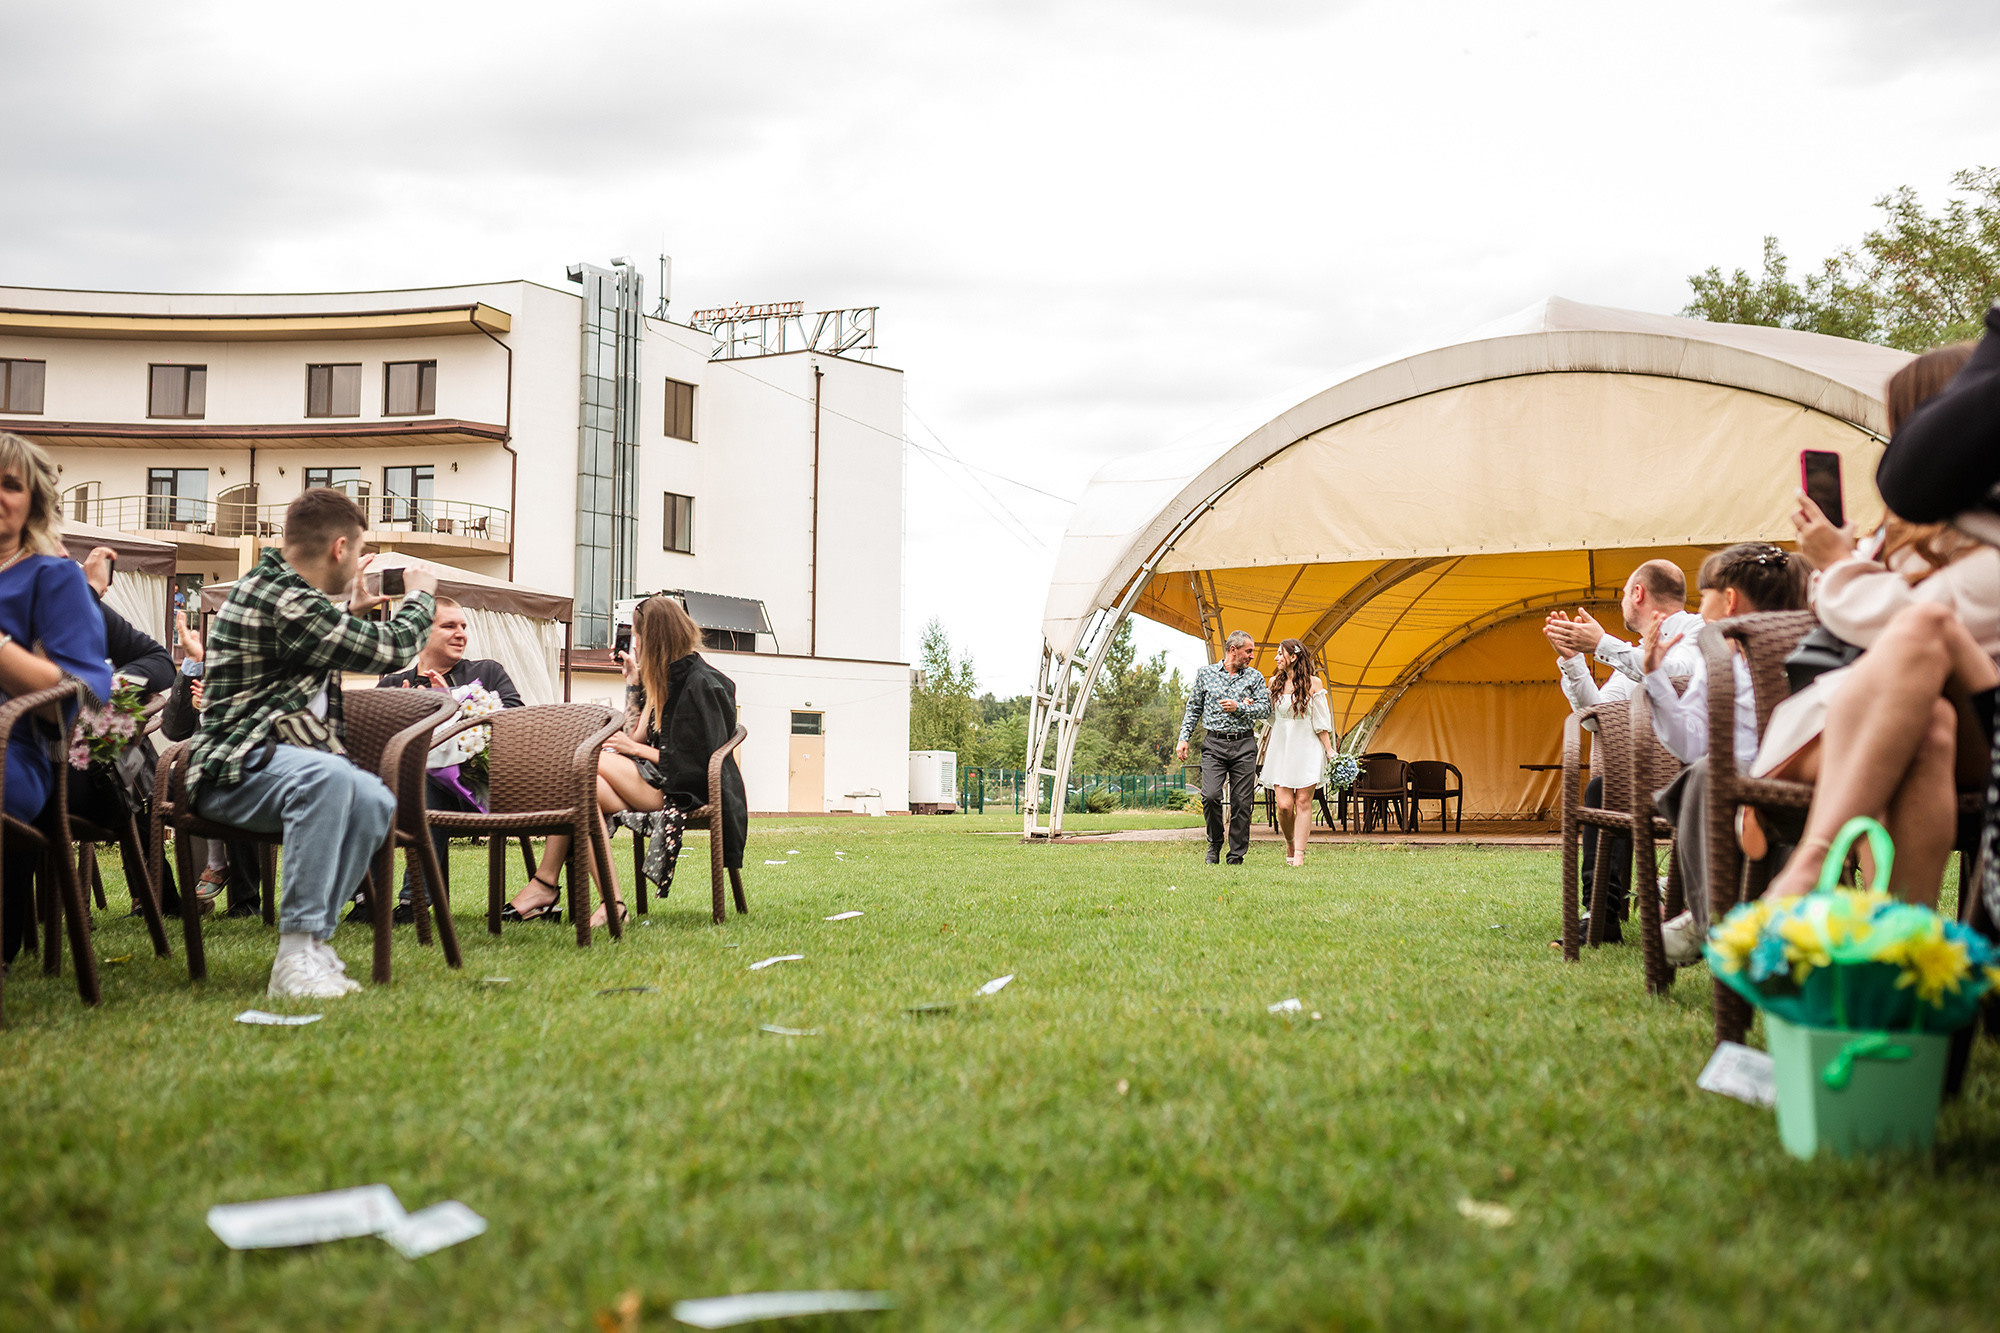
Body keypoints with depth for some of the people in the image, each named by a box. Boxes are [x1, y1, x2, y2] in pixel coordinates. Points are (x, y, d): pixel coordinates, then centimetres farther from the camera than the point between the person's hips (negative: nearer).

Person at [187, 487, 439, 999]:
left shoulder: (276, 587, 19)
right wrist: (419, 596, 10)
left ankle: (312, 939, -19)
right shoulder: (282, 600, -15)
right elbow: (391, 648, -8)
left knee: (374, 800, -18)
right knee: (328, 774, -38)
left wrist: (352, 612, 40)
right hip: (234, 769, -10)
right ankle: (297, 953, -37)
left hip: (282, 759, 10)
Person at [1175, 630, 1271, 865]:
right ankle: (1214, 844, 7)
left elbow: (1266, 709, 3)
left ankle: (1236, 855, 7)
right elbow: (1193, 709, 13)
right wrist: (1184, 738, 4)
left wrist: (1239, 708, -10)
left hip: (1244, 744, 1)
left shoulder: (1255, 676, 9)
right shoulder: (1205, 673, 9)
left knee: (1241, 802, -2)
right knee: (1210, 796, -16)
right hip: (1214, 743, -1)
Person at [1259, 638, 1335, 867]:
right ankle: (1289, 845, 17)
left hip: (1307, 749, -2)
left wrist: (1329, 751, -4)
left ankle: (1299, 853, -3)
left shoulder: (1313, 683, -2)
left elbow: (1321, 722, -1)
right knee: (1284, 804, -7)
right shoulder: (1275, 682, 9)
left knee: (1303, 802, -5)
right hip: (1281, 748, 2)